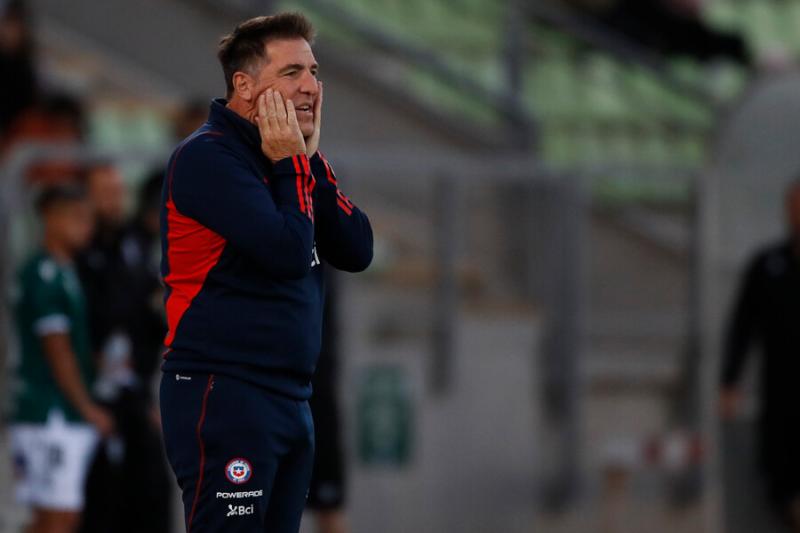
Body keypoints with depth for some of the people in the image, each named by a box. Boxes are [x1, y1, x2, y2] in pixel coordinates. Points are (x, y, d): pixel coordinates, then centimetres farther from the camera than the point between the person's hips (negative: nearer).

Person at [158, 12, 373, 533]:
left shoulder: (286, 160, 15)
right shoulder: (209, 157, -11)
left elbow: (357, 251, 7)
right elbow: (288, 253, -21)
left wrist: (311, 158, 1)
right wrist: (293, 166, -8)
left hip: (290, 396, 9)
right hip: (224, 394, -9)